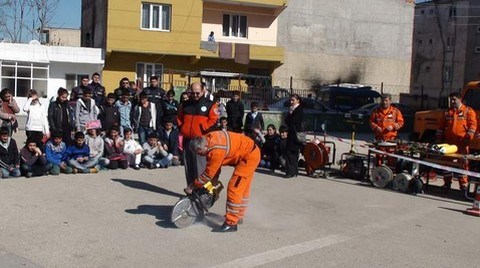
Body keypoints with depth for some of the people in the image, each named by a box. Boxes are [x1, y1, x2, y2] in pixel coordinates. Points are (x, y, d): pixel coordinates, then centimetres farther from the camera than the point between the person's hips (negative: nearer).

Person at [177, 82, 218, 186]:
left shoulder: (210, 105, 2)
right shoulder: (185, 105, 15)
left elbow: (213, 120, -4)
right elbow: (179, 119, 23)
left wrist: (204, 129, -12)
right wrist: (181, 128, 8)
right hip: (187, 140, 5)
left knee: (200, 167, -7)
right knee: (189, 167, 9)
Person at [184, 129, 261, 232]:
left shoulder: (216, 151, -32)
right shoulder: (208, 139, -5)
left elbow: (208, 173, -21)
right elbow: (214, 166, 7)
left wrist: (192, 186, -11)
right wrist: (214, 182, 11)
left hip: (249, 156, -10)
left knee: (233, 189, -11)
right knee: (243, 188, 22)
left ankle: (231, 223, -7)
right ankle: (238, 217, 37)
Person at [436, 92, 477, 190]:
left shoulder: (468, 111, 4)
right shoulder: (447, 112, 16)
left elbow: (472, 125, -4)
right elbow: (441, 126, 17)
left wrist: (468, 138, -12)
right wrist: (439, 138, 11)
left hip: (461, 143, -4)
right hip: (448, 142, 4)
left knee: (463, 163, -2)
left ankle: (463, 184, 3)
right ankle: (447, 183, 13)